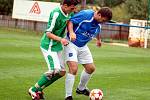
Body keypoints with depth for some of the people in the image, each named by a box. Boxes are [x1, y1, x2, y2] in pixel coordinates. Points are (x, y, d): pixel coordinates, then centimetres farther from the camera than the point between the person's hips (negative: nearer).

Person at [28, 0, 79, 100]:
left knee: (62, 72, 7)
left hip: (57, 46, 9)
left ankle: (39, 89, 17)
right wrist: (60, 39, -36)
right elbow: (48, 33, -23)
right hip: (49, 46, -9)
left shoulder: (67, 13, 3)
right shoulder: (56, 13, -23)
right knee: (55, 70, -18)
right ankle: (33, 90, -3)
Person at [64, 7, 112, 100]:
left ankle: (81, 88, 39)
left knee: (91, 68, 14)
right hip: (71, 43, -8)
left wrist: (98, 40, 40)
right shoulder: (85, 14, -23)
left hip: (83, 46, 8)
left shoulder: (99, 24, 0)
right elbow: (70, 21, -21)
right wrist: (71, 32, -37)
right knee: (73, 69, -21)